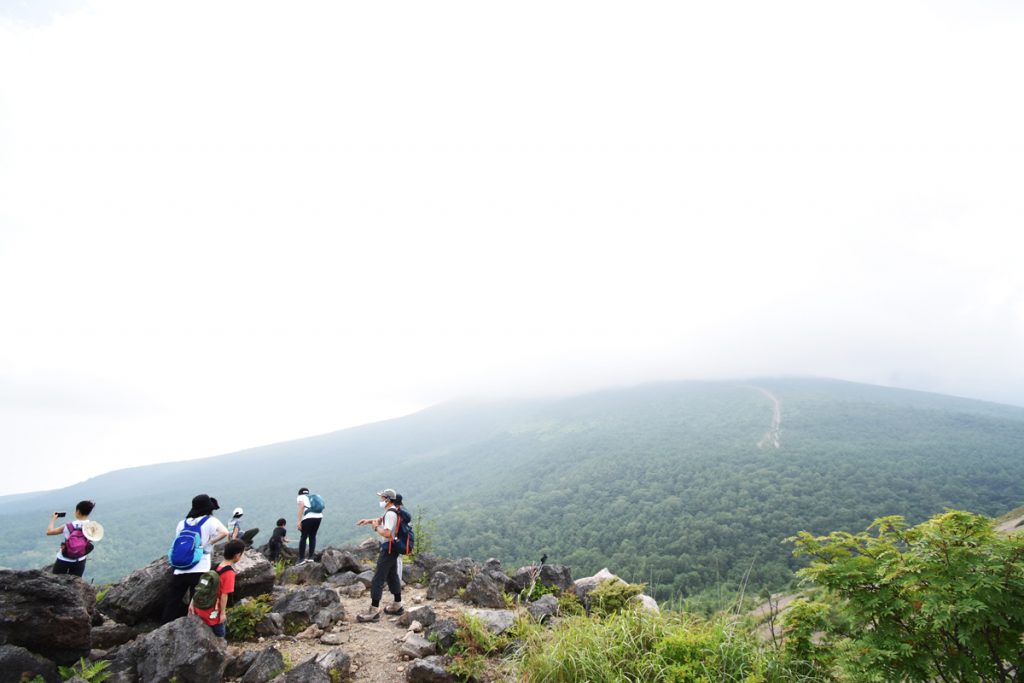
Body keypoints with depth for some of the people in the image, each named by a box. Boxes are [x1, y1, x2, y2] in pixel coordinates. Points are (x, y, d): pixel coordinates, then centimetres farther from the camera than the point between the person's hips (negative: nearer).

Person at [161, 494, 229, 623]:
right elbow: (225, 532, -21)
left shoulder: (182, 523, 14)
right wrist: (209, 543, -6)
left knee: (172, 604, 15)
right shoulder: (210, 521, -2)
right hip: (199, 571, -4)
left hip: (180, 570, 5)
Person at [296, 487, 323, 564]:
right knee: (312, 536, 17)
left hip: (308, 517, -5)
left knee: (303, 537, 6)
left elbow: (302, 506, -5)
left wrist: (299, 521, -7)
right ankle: (311, 557, 15)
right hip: (319, 516, 5)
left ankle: (301, 558, 6)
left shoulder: (300, 497, 15)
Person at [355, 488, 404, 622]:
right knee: (392, 576, 18)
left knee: (378, 579, -6)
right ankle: (397, 606, 28)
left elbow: (387, 533, -31)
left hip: (388, 549, -10)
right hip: (391, 548, 10)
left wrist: (376, 527, -15)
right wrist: (369, 521, 11)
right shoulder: (391, 511, 9)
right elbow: (381, 519, 27)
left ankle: (374, 611, -3)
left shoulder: (390, 514, -22)